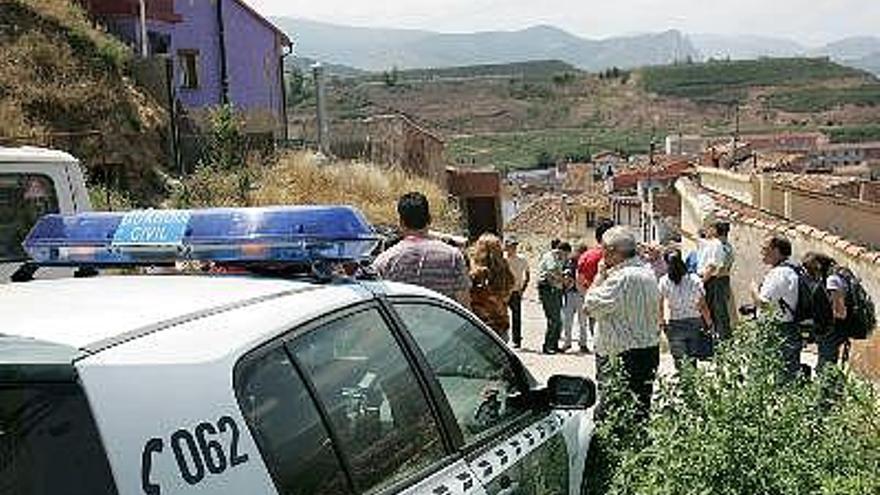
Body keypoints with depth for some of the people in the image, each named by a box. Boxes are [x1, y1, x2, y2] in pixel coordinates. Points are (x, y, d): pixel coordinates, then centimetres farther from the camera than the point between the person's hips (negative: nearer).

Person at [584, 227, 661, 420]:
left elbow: (592, 305, -18)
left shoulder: (623, 277, -20)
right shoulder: (647, 272, 11)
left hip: (624, 355, -10)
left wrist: (601, 274, -6)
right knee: (641, 405, 15)